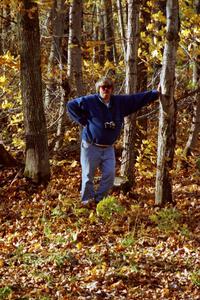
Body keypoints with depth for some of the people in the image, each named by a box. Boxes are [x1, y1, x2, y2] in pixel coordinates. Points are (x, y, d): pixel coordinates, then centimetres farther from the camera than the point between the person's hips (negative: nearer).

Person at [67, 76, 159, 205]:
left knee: (110, 174, -4)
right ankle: (87, 202, 15)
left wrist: (156, 93, 4)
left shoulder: (120, 102, 4)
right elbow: (71, 105, -3)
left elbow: (138, 98, 8)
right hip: (91, 146, -4)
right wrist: (83, 121, -8)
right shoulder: (90, 101, -8)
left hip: (108, 148, 4)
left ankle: (99, 200, 11)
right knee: (88, 175, 1)